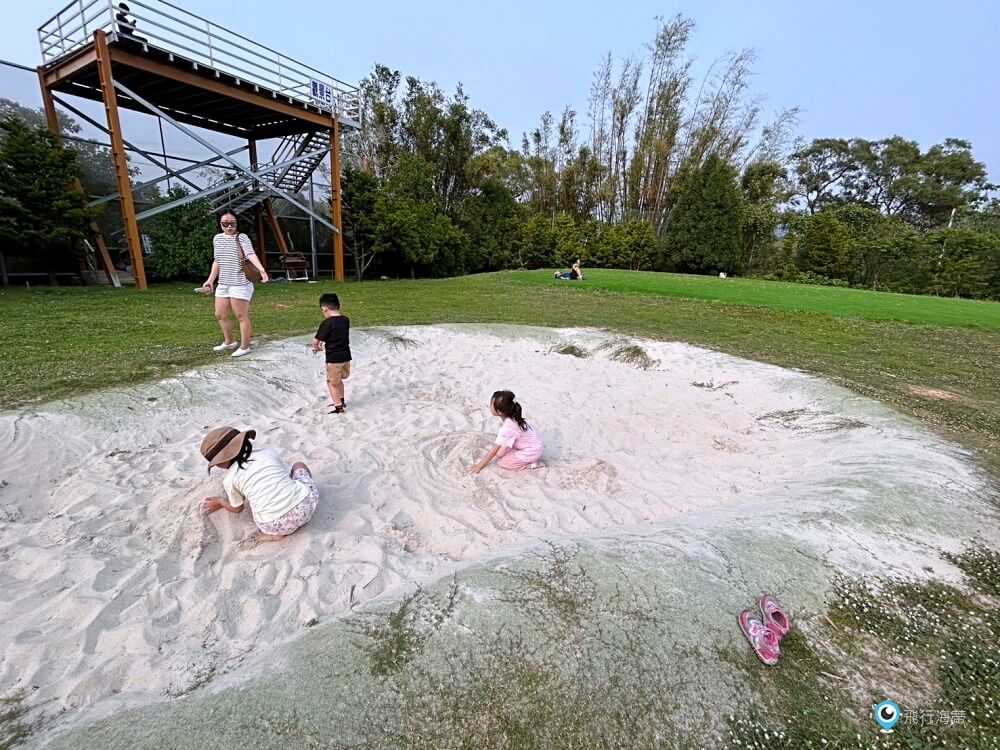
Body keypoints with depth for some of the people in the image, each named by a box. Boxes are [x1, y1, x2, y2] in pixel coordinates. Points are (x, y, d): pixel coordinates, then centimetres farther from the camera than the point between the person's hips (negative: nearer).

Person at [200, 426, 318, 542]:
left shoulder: (229, 479, 8)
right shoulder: (268, 452, 13)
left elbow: (237, 508, 26)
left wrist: (220, 502, 46)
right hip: (306, 504, 1)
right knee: (299, 465, 29)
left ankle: (278, 532, 11)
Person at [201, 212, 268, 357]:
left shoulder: (242, 237, -9)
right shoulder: (217, 238, 12)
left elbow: (251, 254, -27)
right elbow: (217, 261, 19)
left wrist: (262, 270, -44)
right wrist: (210, 280, 16)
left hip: (240, 284, -7)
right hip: (223, 284, 7)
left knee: (241, 316, 0)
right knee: (220, 315, 16)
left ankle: (244, 347, 12)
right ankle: (229, 341, 35)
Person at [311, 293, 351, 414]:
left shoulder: (326, 323, -19)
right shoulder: (346, 320, 1)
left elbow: (315, 341, -15)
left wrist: (315, 347, 7)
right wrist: (323, 341, 13)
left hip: (333, 358, -6)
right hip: (346, 356, 7)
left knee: (332, 382, 11)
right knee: (339, 379, 26)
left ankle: (339, 407, 13)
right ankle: (341, 401, 36)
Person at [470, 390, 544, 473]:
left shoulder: (507, 428, -29)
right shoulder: (511, 418, -6)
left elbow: (494, 450, -22)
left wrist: (479, 466, -15)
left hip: (531, 452, -9)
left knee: (502, 463, -11)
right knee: (499, 453, 6)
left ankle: (531, 464, -4)